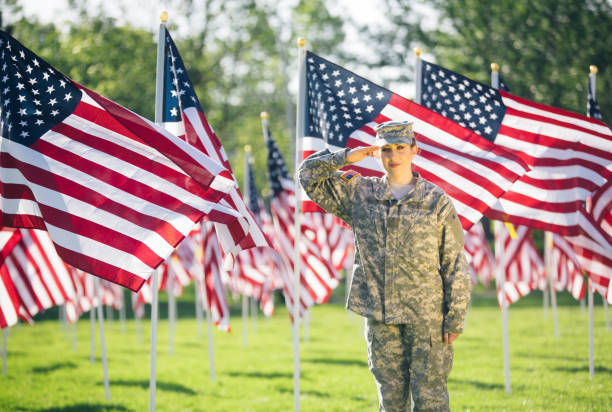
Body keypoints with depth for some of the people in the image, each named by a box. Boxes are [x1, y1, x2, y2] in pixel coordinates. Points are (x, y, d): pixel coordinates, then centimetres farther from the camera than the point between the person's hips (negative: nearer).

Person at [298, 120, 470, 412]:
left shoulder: (437, 201, 0)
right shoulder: (359, 194, 8)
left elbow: (456, 265, 0)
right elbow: (309, 174, 12)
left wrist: (455, 320, -5)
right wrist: (346, 158, -1)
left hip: (425, 316, -3)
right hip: (379, 317, 3)